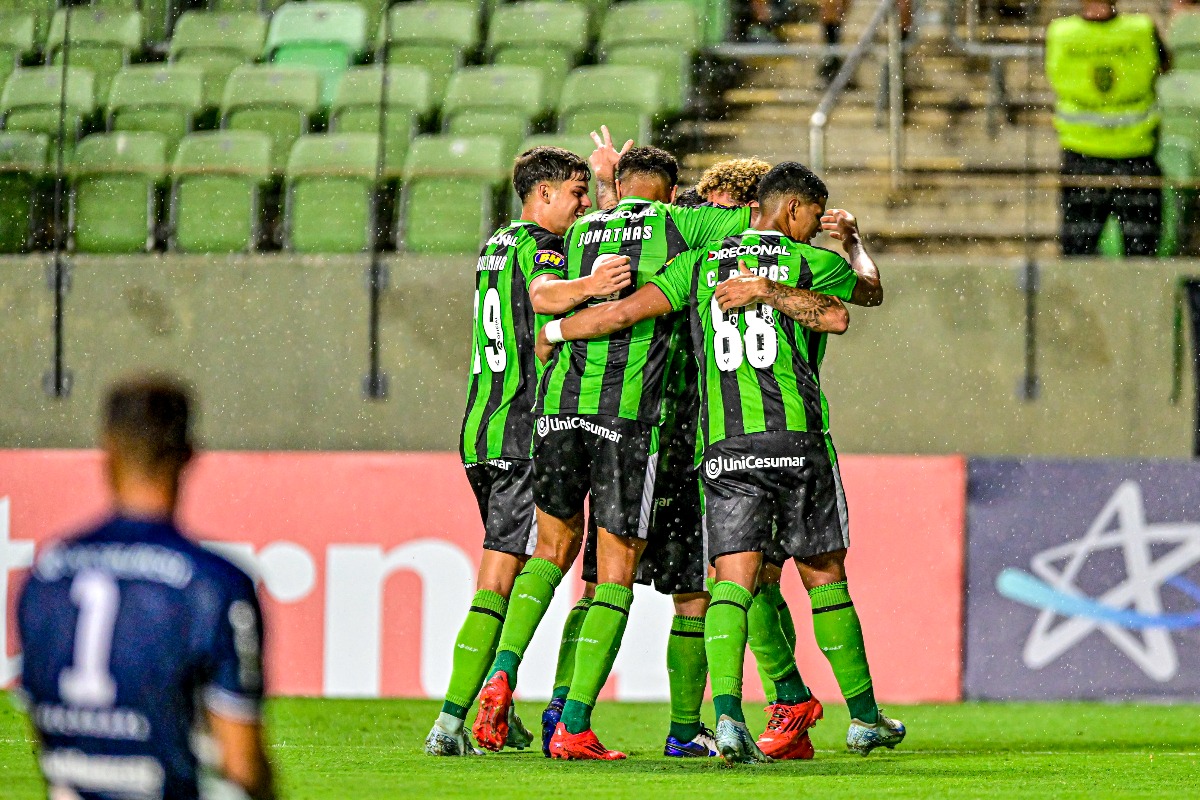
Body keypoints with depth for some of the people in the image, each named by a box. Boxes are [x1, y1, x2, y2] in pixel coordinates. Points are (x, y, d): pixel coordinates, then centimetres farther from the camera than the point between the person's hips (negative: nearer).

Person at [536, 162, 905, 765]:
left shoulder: (700, 264, 12)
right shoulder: (812, 262, 5)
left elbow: (623, 312, 7)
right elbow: (870, 291, 17)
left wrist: (552, 333, 21)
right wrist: (853, 243, 36)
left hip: (724, 445, 1)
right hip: (798, 442, -1)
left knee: (732, 582, -4)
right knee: (825, 578, 11)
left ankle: (727, 714, -26)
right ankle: (865, 718, 21)